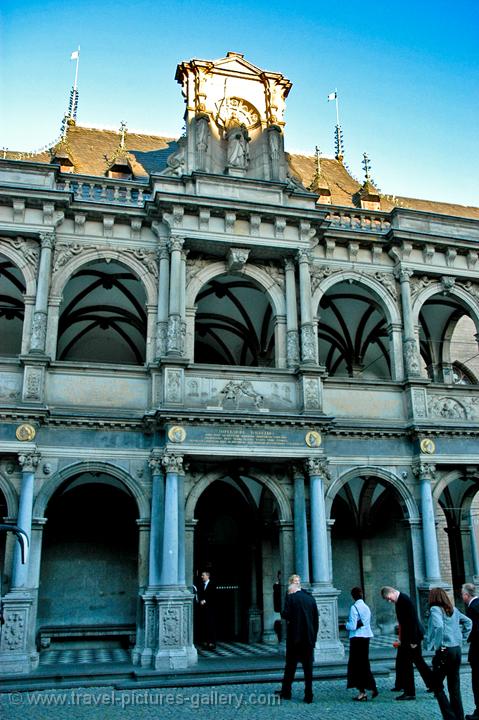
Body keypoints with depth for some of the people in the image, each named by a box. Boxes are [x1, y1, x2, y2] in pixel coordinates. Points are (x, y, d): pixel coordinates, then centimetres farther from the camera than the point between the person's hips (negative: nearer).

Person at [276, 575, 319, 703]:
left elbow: (286, 615, -15)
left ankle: (286, 691, 17)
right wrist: (314, 637, 13)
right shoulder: (311, 598, 8)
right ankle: (308, 695, 6)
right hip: (309, 638, 4)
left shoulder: (291, 597, -5)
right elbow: (316, 619, 9)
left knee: (291, 665, 9)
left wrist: (282, 614, 7)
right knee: (308, 666, 7)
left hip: (295, 637, -4)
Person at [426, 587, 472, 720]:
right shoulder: (453, 610, 10)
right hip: (457, 649, 7)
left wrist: (437, 645, -16)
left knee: (437, 686, 5)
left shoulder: (435, 609, -12)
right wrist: (464, 638, 19)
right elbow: (468, 621, 21)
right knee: (454, 687, 15)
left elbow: (439, 626, -27)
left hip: (444, 651, -7)